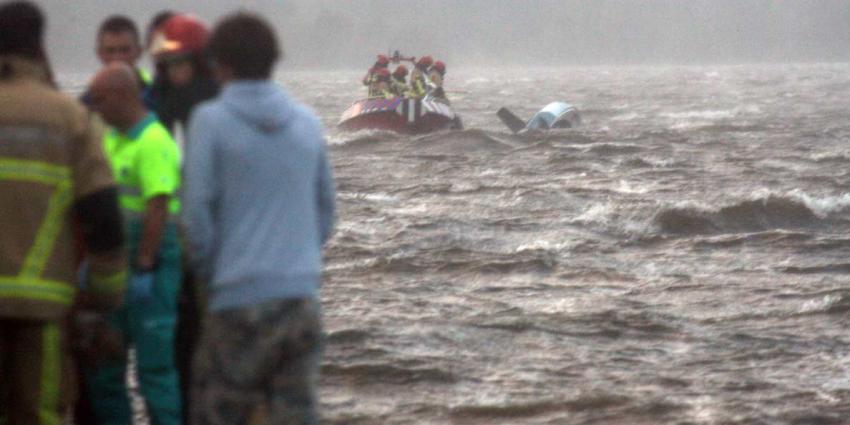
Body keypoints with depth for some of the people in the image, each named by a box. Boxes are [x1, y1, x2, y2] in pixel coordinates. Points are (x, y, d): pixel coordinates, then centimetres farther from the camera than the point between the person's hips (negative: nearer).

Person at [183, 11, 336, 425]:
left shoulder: (211, 120, -5)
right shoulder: (307, 123, 9)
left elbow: (197, 211, -8)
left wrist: (211, 274, 4)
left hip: (239, 302, -4)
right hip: (301, 299, 4)